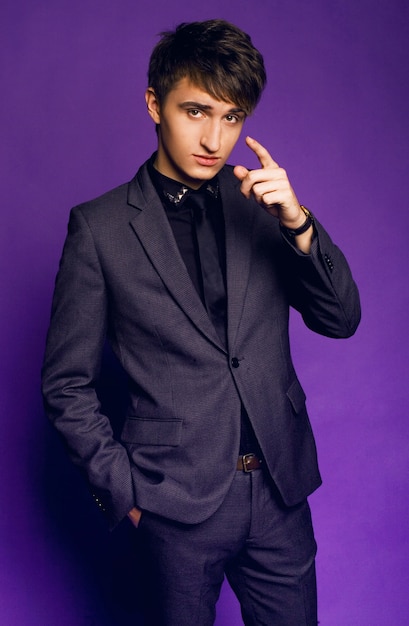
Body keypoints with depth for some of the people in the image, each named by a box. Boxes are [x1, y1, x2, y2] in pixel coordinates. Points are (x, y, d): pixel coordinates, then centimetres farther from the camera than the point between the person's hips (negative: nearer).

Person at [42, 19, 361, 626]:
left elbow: (341, 320, -1)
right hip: (178, 505, -3)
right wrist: (124, 487, -6)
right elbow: (66, 383, -2)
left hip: (282, 491, 3)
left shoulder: (262, 205, 3)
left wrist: (298, 223, -16)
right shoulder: (99, 226, -6)